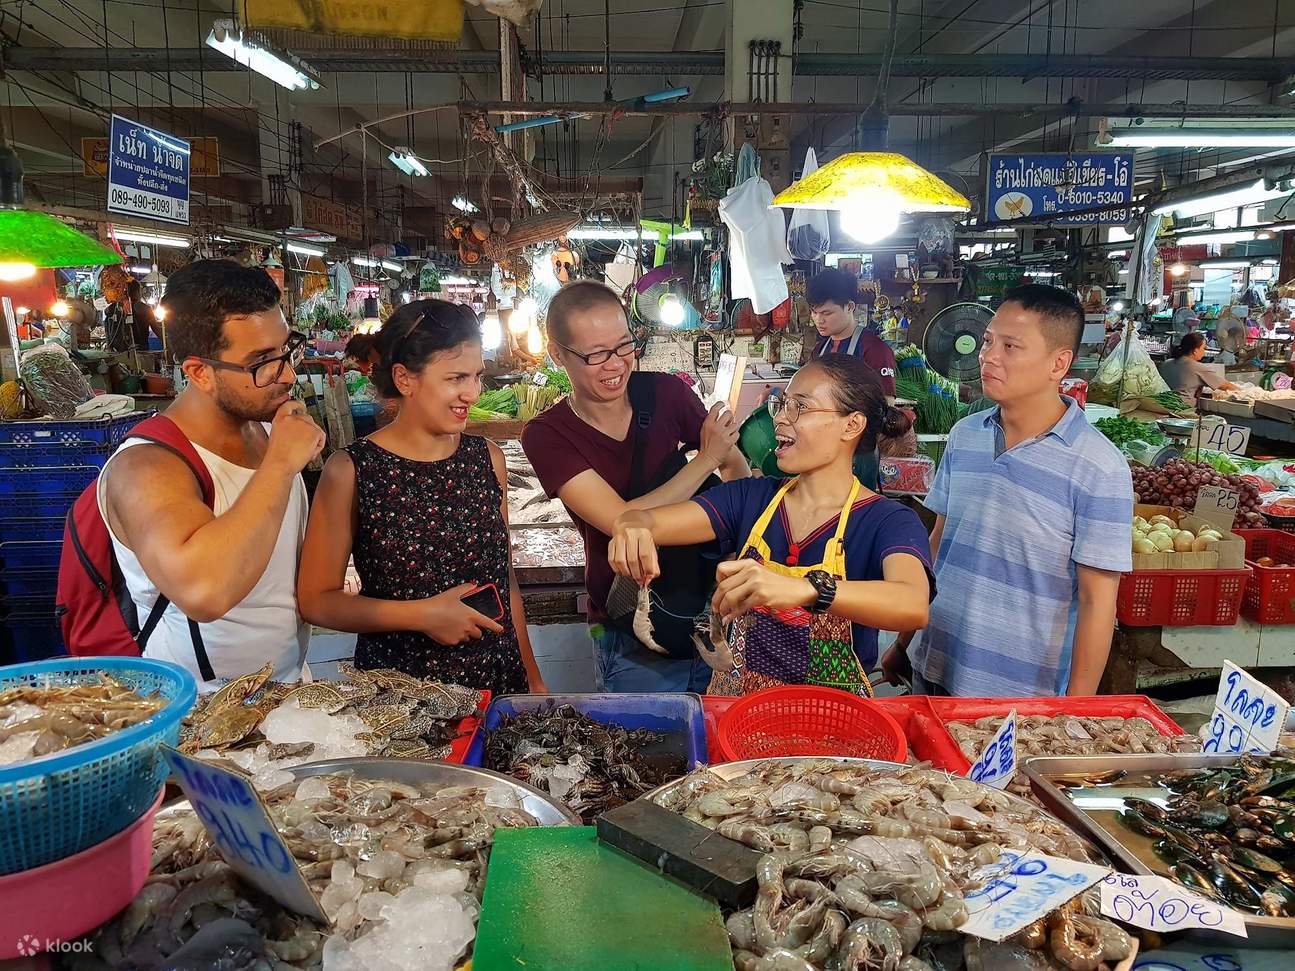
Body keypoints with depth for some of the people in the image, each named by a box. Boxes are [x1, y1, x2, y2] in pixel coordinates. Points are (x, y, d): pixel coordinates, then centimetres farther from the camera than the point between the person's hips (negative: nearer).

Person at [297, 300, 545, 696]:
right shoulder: (350, 471, -12)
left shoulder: (488, 458, 1)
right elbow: (316, 599, -9)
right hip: (395, 690, -3)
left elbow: (505, 580, 9)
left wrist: (532, 678, 11)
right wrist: (421, 614, -18)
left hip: (499, 678, 4)